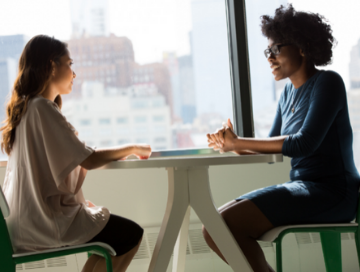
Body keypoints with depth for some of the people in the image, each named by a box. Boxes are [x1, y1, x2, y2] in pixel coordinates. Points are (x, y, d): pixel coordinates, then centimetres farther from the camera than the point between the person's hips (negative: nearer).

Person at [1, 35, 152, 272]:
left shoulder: (25, 107, 11)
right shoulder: (43, 108, -18)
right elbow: (88, 160, -21)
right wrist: (131, 149, -6)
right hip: (45, 221, -9)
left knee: (109, 223, 22)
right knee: (131, 235, 0)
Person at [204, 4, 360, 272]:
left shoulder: (328, 83, -9)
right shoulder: (290, 91, 15)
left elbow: (304, 143, -20)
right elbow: (272, 144, 13)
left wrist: (238, 143, -17)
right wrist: (233, 144, -7)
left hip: (331, 192, -8)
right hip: (302, 188, 8)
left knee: (227, 224, -22)